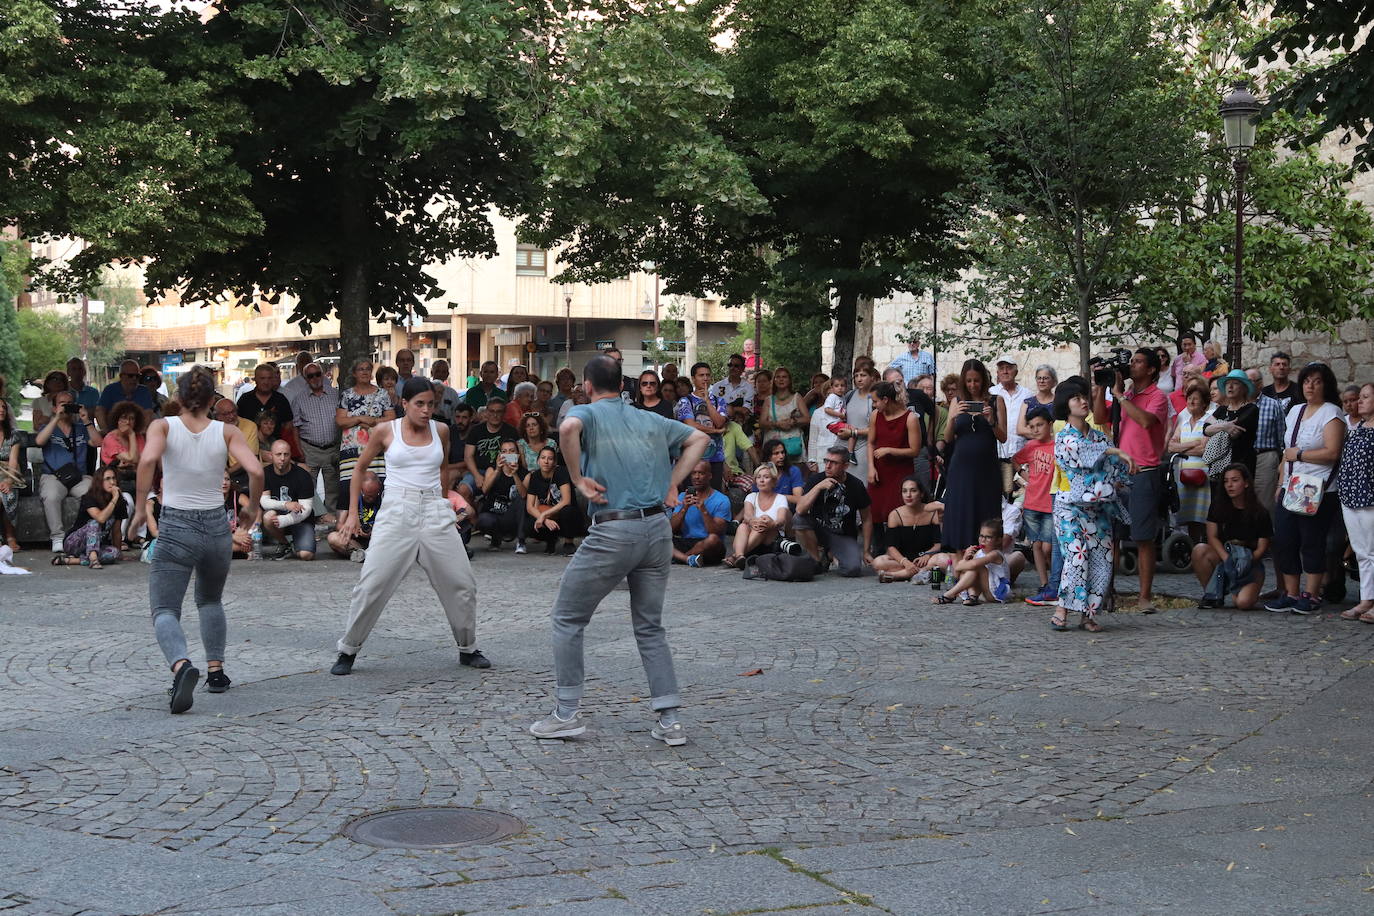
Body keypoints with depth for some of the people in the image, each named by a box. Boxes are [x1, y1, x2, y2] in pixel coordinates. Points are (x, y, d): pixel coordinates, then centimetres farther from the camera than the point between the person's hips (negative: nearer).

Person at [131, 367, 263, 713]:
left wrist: (140, 509, -13)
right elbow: (255, 470, -12)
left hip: (175, 528, -3)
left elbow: (148, 460, -22)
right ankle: (215, 670, 19)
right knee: (211, 601, 27)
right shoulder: (226, 432, 1)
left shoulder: (164, 426, -2)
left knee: (164, 610, -2)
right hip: (217, 528, 3)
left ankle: (181, 665, -30)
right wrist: (252, 509, 5)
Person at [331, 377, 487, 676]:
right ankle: (347, 651, 8)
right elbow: (359, 468, 10)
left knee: (462, 584, 3)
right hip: (396, 513, -3)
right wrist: (352, 512, 6)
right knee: (371, 586, -7)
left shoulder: (441, 430, 6)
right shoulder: (385, 431, -1)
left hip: (435, 513, 3)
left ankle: (468, 649, 20)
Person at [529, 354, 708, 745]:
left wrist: (578, 479, -13)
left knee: (568, 618, 11)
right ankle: (669, 720, 7)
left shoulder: (588, 412, 0)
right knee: (650, 626, 15)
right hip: (658, 528, 5)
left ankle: (567, 713, 11)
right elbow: (699, 438, 23)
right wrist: (672, 481, 15)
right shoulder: (651, 420, 16)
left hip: (613, 533, -5)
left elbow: (569, 428, -24)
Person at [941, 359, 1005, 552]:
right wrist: (953, 417, -12)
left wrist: (991, 421, -18)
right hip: (961, 466, 2)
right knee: (960, 515, 2)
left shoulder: (996, 402, 4)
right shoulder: (957, 402, 9)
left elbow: (1003, 438, 0)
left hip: (986, 468, -2)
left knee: (985, 515, 0)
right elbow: (947, 438, 5)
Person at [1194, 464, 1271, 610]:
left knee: (1243, 603, -30)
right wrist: (1227, 559, -20)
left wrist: (1245, 563, -21)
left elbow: (1262, 548, -5)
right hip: (1222, 554, 3)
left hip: (1251, 561, -3)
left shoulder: (1260, 514, -5)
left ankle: (1252, 593, 10)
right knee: (1199, 550, -32)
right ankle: (1213, 594, -12)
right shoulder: (1218, 507, 2)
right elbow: (1212, 537, -4)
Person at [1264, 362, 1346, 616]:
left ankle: (1311, 595, 5)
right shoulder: (1295, 411, 17)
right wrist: (1280, 485, 16)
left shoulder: (1330, 413, -6)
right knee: (1283, 541, 4)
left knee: (1312, 543, -3)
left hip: (1317, 491, -7)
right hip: (1290, 489, 7)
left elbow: (1332, 452, -17)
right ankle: (1290, 594, 11)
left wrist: (1299, 454, -10)